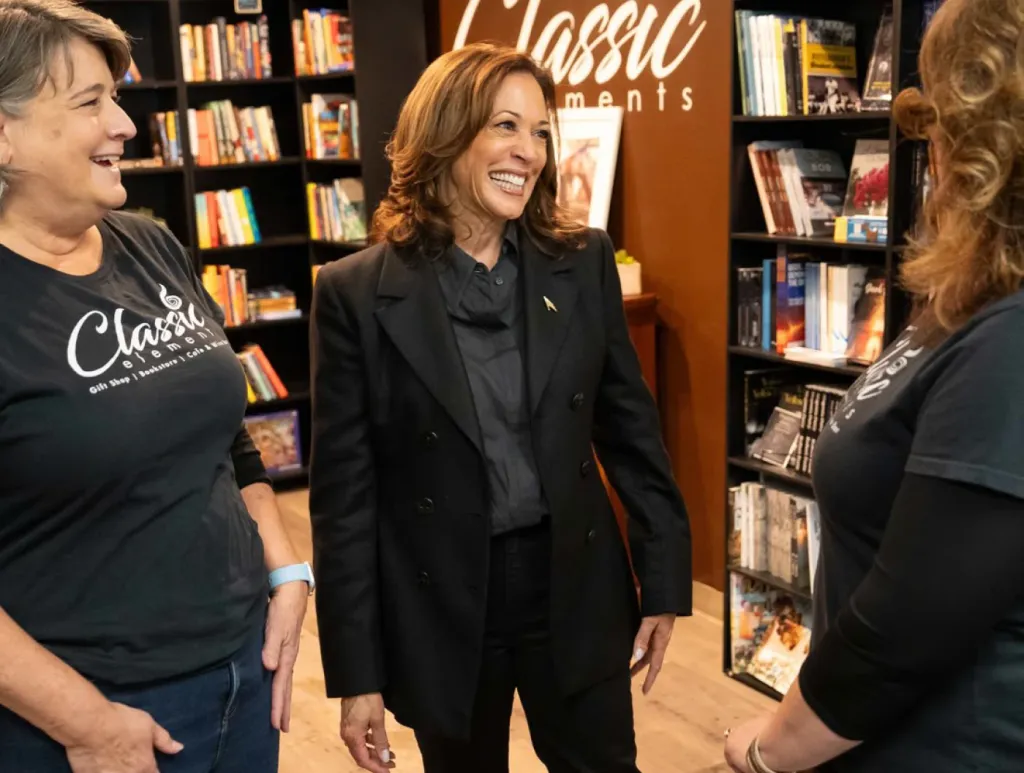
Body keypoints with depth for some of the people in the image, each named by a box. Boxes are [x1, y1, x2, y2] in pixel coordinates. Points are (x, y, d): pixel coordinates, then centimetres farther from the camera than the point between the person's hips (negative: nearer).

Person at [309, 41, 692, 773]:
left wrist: (664, 579, 5)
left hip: (576, 591, 2)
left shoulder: (584, 262, -1)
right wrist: (355, 672, -6)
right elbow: (344, 492, -7)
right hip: (438, 608, -1)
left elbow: (630, 427, 5)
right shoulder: (356, 292, -9)